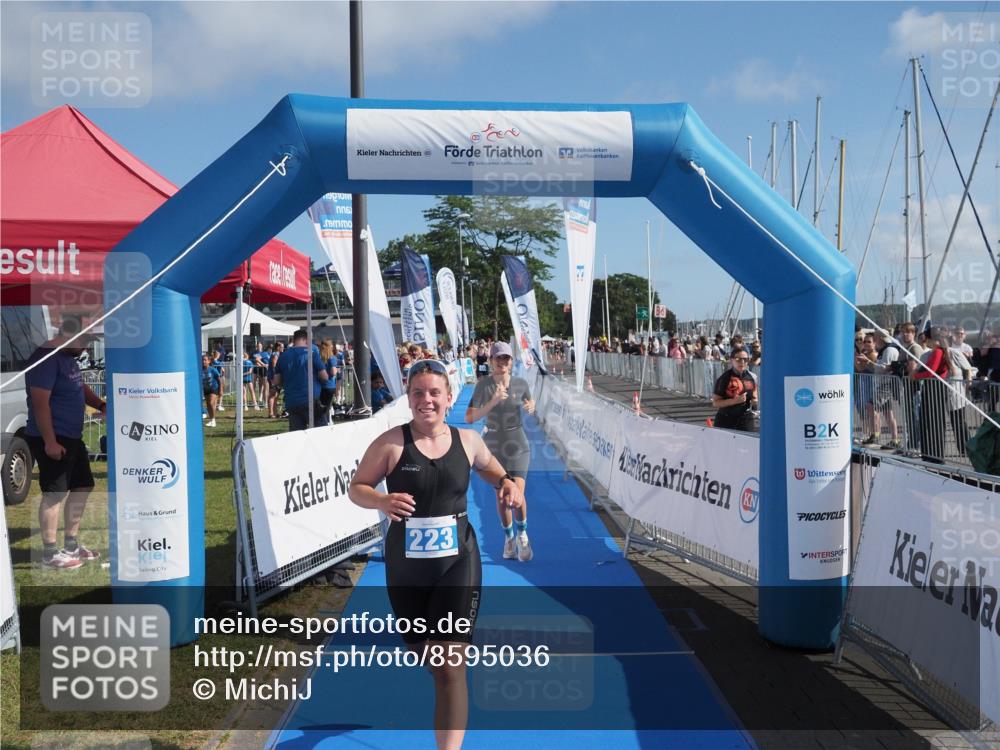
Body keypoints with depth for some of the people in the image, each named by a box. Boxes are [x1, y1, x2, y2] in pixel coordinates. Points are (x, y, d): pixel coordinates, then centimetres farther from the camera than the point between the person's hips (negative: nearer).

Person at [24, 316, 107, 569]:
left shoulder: (68, 358, 12)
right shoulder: (46, 358, -18)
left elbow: (81, 387, 26)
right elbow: (40, 403, -23)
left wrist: (101, 405, 7)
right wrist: (50, 441, -23)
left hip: (72, 437, 10)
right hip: (52, 440, -10)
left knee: (82, 487, 15)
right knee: (54, 494, -4)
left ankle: (71, 545, 25)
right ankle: (50, 554, 5)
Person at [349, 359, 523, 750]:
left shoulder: (467, 441, -2)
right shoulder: (390, 443, -11)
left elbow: (490, 468, 19)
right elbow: (356, 488, -3)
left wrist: (508, 483, -3)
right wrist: (382, 501, -25)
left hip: (458, 562, 0)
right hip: (405, 565, 1)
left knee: (450, 665, -9)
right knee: (422, 654, 22)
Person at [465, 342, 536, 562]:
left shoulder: (521, 383, -3)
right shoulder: (483, 385, -9)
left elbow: (530, 404, 17)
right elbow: (469, 418, -14)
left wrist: (530, 408, -8)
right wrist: (493, 402, -26)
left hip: (518, 445, 0)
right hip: (493, 446, 0)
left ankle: (522, 533, 14)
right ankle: (508, 537, 31)